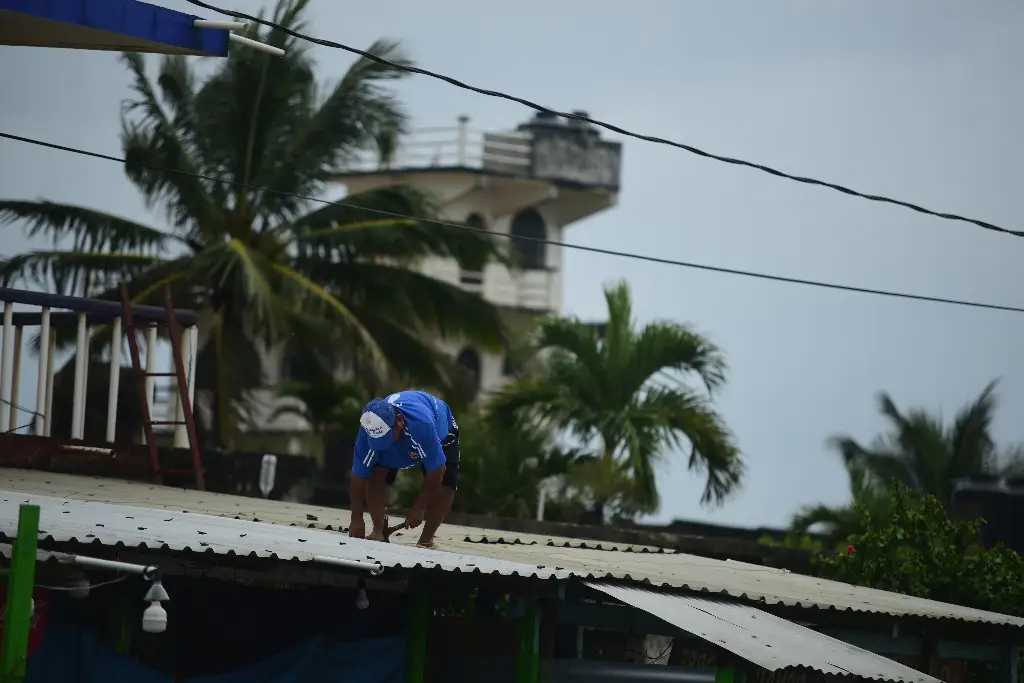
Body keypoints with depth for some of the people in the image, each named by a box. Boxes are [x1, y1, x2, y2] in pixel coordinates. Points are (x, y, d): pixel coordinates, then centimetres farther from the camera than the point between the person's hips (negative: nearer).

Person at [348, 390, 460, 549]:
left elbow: (436, 471, -38)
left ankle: (426, 539, -9)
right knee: (376, 474, -20)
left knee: (445, 484, -23)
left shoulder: (421, 423, -49)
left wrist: (418, 508, -32)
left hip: (441, 430, -3)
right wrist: (357, 520, -28)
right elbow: (358, 478, -28)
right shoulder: (369, 431, -37)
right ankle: (378, 531, -3)